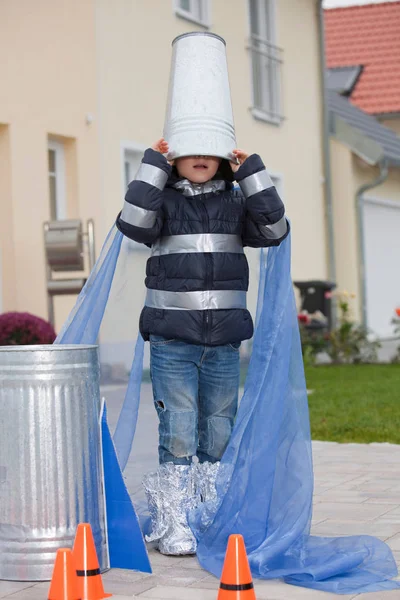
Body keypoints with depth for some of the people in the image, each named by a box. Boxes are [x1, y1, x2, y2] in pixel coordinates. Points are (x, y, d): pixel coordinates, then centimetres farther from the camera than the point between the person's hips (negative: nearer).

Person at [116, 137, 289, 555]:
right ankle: (172, 525, 2)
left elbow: (274, 230, -4)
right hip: (172, 338, -3)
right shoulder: (163, 200, 2)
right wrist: (154, 165, -14)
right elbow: (134, 222, -19)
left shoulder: (235, 202, 10)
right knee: (178, 433, -6)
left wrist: (251, 173, -6)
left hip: (224, 341, 3)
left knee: (219, 434, 9)